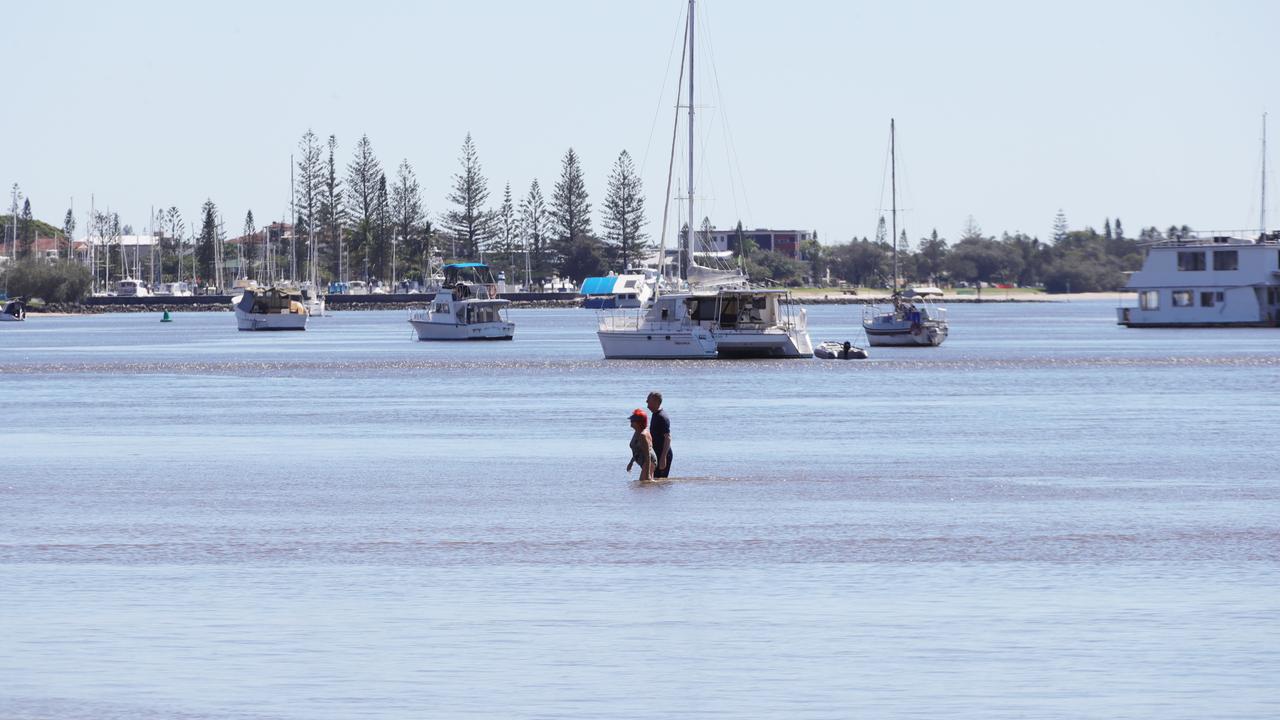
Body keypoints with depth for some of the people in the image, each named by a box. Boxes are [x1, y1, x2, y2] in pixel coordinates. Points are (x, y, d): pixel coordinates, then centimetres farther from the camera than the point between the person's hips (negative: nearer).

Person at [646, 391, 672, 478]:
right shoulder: (655, 415, 14)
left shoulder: (662, 417, -18)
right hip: (656, 455, 10)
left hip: (662, 455, -10)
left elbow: (668, 438, -23)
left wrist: (663, 457, -27)